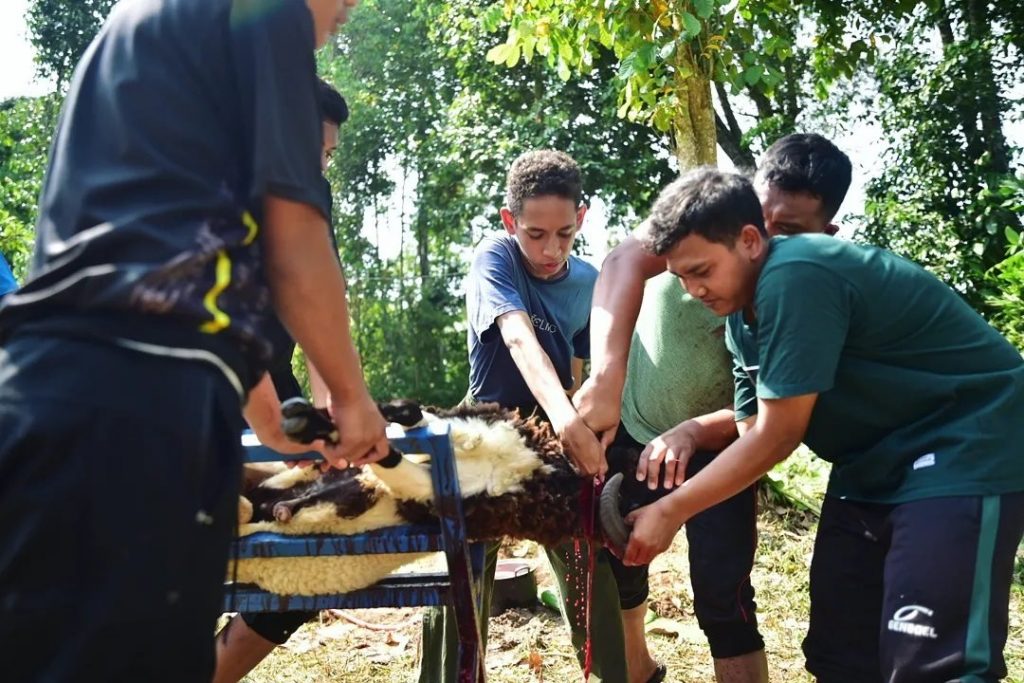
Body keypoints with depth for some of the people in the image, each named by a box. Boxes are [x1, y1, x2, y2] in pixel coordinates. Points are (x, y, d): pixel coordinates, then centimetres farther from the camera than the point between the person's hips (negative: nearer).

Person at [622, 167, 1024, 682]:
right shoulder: (742, 318, 4)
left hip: (966, 451, -9)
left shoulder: (796, 279, -26)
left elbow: (776, 437, -22)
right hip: (877, 462, 10)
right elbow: (754, 430, 7)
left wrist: (669, 513, -16)